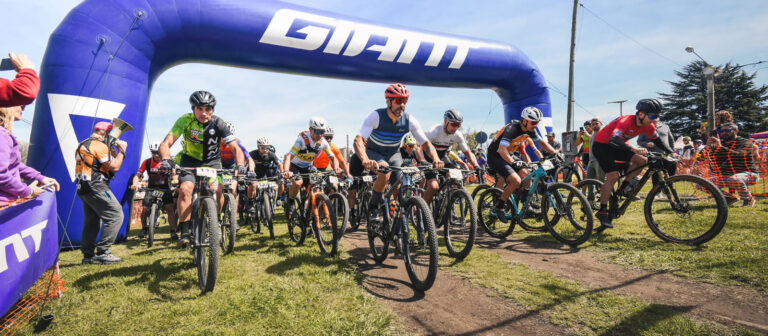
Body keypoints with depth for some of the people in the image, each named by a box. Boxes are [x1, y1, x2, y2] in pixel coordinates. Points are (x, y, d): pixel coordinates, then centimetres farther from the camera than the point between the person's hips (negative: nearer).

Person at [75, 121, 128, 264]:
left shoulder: (82, 145, 22)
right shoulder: (100, 145, -9)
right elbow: (114, 167, -14)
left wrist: (113, 154, 18)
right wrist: (122, 150, -3)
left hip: (83, 188, 10)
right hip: (96, 187, -10)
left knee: (91, 222, 14)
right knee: (115, 216, -10)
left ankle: (88, 255, 18)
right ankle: (102, 253, -11)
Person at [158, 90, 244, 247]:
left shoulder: (218, 123, -18)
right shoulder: (185, 120, -18)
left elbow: (235, 148, -22)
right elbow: (165, 143, -24)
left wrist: (240, 165, -40)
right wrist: (166, 159, -44)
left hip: (212, 162, 0)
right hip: (190, 160, 0)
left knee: (216, 190, -22)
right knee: (185, 188, -24)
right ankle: (185, 231, -13)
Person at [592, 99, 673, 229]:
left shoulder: (648, 125, -6)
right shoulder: (626, 121, -30)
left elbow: (658, 141, 7)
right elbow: (614, 140, -45)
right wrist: (634, 149, -56)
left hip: (616, 145, 8)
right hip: (601, 144, -8)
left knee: (642, 160, -9)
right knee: (613, 176, -18)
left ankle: (623, 188, 5)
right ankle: (602, 211, -12)